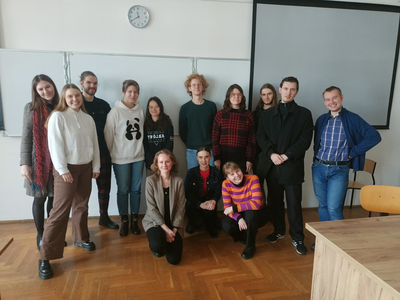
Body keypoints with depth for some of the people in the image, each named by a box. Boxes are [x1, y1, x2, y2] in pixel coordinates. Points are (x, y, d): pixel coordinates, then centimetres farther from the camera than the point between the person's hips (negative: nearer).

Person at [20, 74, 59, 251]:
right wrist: (24, 163, -8)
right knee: (40, 198, 7)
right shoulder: (31, 108, -1)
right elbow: (26, 137, -2)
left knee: (54, 197, 9)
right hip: (39, 160, -2)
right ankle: (40, 235, 24)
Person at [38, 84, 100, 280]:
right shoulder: (57, 117, -8)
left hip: (86, 167, 5)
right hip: (67, 168, -5)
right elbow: (55, 145, -13)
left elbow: (94, 143, 10)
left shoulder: (88, 118, 8)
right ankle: (46, 256, 2)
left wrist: (96, 166, 7)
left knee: (81, 206, 15)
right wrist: (63, 170, -16)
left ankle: (81, 238, 33)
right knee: (60, 211, -7)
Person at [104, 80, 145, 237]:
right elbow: (108, 135, -6)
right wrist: (111, 153, 0)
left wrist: (140, 149, 9)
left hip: (138, 157, 4)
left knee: (136, 189, 10)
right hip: (121, 158, -3)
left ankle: (134, 220, 24)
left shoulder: (140, 110, 2)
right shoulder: (116, 111, -10)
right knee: (123, 190, 7)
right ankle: (124, 221, 22)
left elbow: (143, 132, 8)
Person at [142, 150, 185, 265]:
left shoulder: (178, 181, -3)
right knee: (157, 245, -31)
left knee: (174, 259, -10)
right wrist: (165, 228, -15)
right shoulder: (151, 180, -9)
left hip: (173, 223, 2)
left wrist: (174, 230, -11)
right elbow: (151, 208, -11)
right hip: (154, 222, -1)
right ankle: (158, 248, 8)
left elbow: (180, 208, -3)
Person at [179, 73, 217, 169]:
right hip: (192, 150, 0)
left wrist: (212, 145, 0)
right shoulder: (185, 108, 2)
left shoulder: (211, 106, 4)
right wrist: (190, 145, 3)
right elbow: (182, 131, 6)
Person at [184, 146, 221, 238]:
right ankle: (193, 223, 14)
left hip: (209, 202, 1)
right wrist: (200, 204, -27)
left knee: (209, 210, -33)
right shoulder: (191, 173, -6)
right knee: (198, 222, -27)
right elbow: (187, 193, -10)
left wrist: (213, 201, -28)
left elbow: (218, 191, -3)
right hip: (193, 203, -1)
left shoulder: (216, 172, 0)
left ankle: (212, 226, 2)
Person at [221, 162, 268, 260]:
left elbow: (256, 203, -33)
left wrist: (234, 208, -30)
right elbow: (227, 207, -15)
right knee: (226, 225, -26)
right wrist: (238, 218, -33)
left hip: (257, 215, -3)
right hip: (240, 214, 3)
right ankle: (244, 236, 10)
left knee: (249, 213, -37)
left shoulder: (253, 179, -24)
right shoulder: (226, 184, -14)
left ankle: (250, 246, -11)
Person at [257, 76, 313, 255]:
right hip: (271, 165, 3)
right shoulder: (267, 114, 12)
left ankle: (297, 238, 17)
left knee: (294, 203, 2)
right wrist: (271, 154, -12)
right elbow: (261, 136, 3)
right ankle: (279, 231, 32)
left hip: (292, 165, -3)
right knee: (275, 201, 14)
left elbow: (305, 140, -4)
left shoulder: (304, 114, 4)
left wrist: (286, 155, -14)